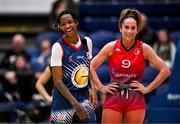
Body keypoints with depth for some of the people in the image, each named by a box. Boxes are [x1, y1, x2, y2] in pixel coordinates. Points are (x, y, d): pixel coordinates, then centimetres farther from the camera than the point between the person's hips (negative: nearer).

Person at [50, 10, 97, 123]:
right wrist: (75, 104, -18)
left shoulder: (87, 42, 5)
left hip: (84, 97, 4)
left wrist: (93, 89, 0)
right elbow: (58, 81, -12)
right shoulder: (58, 47, -10)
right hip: (64, 100, -4)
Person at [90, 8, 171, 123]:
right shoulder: (111, 47, 0)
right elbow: (91, 67, 6)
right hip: (113, 98, 0)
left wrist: (148, 88, -3)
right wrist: (101, 87, -1)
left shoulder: (144, 48, -1)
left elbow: (165, 70, 0)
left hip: (136, 100, 0)